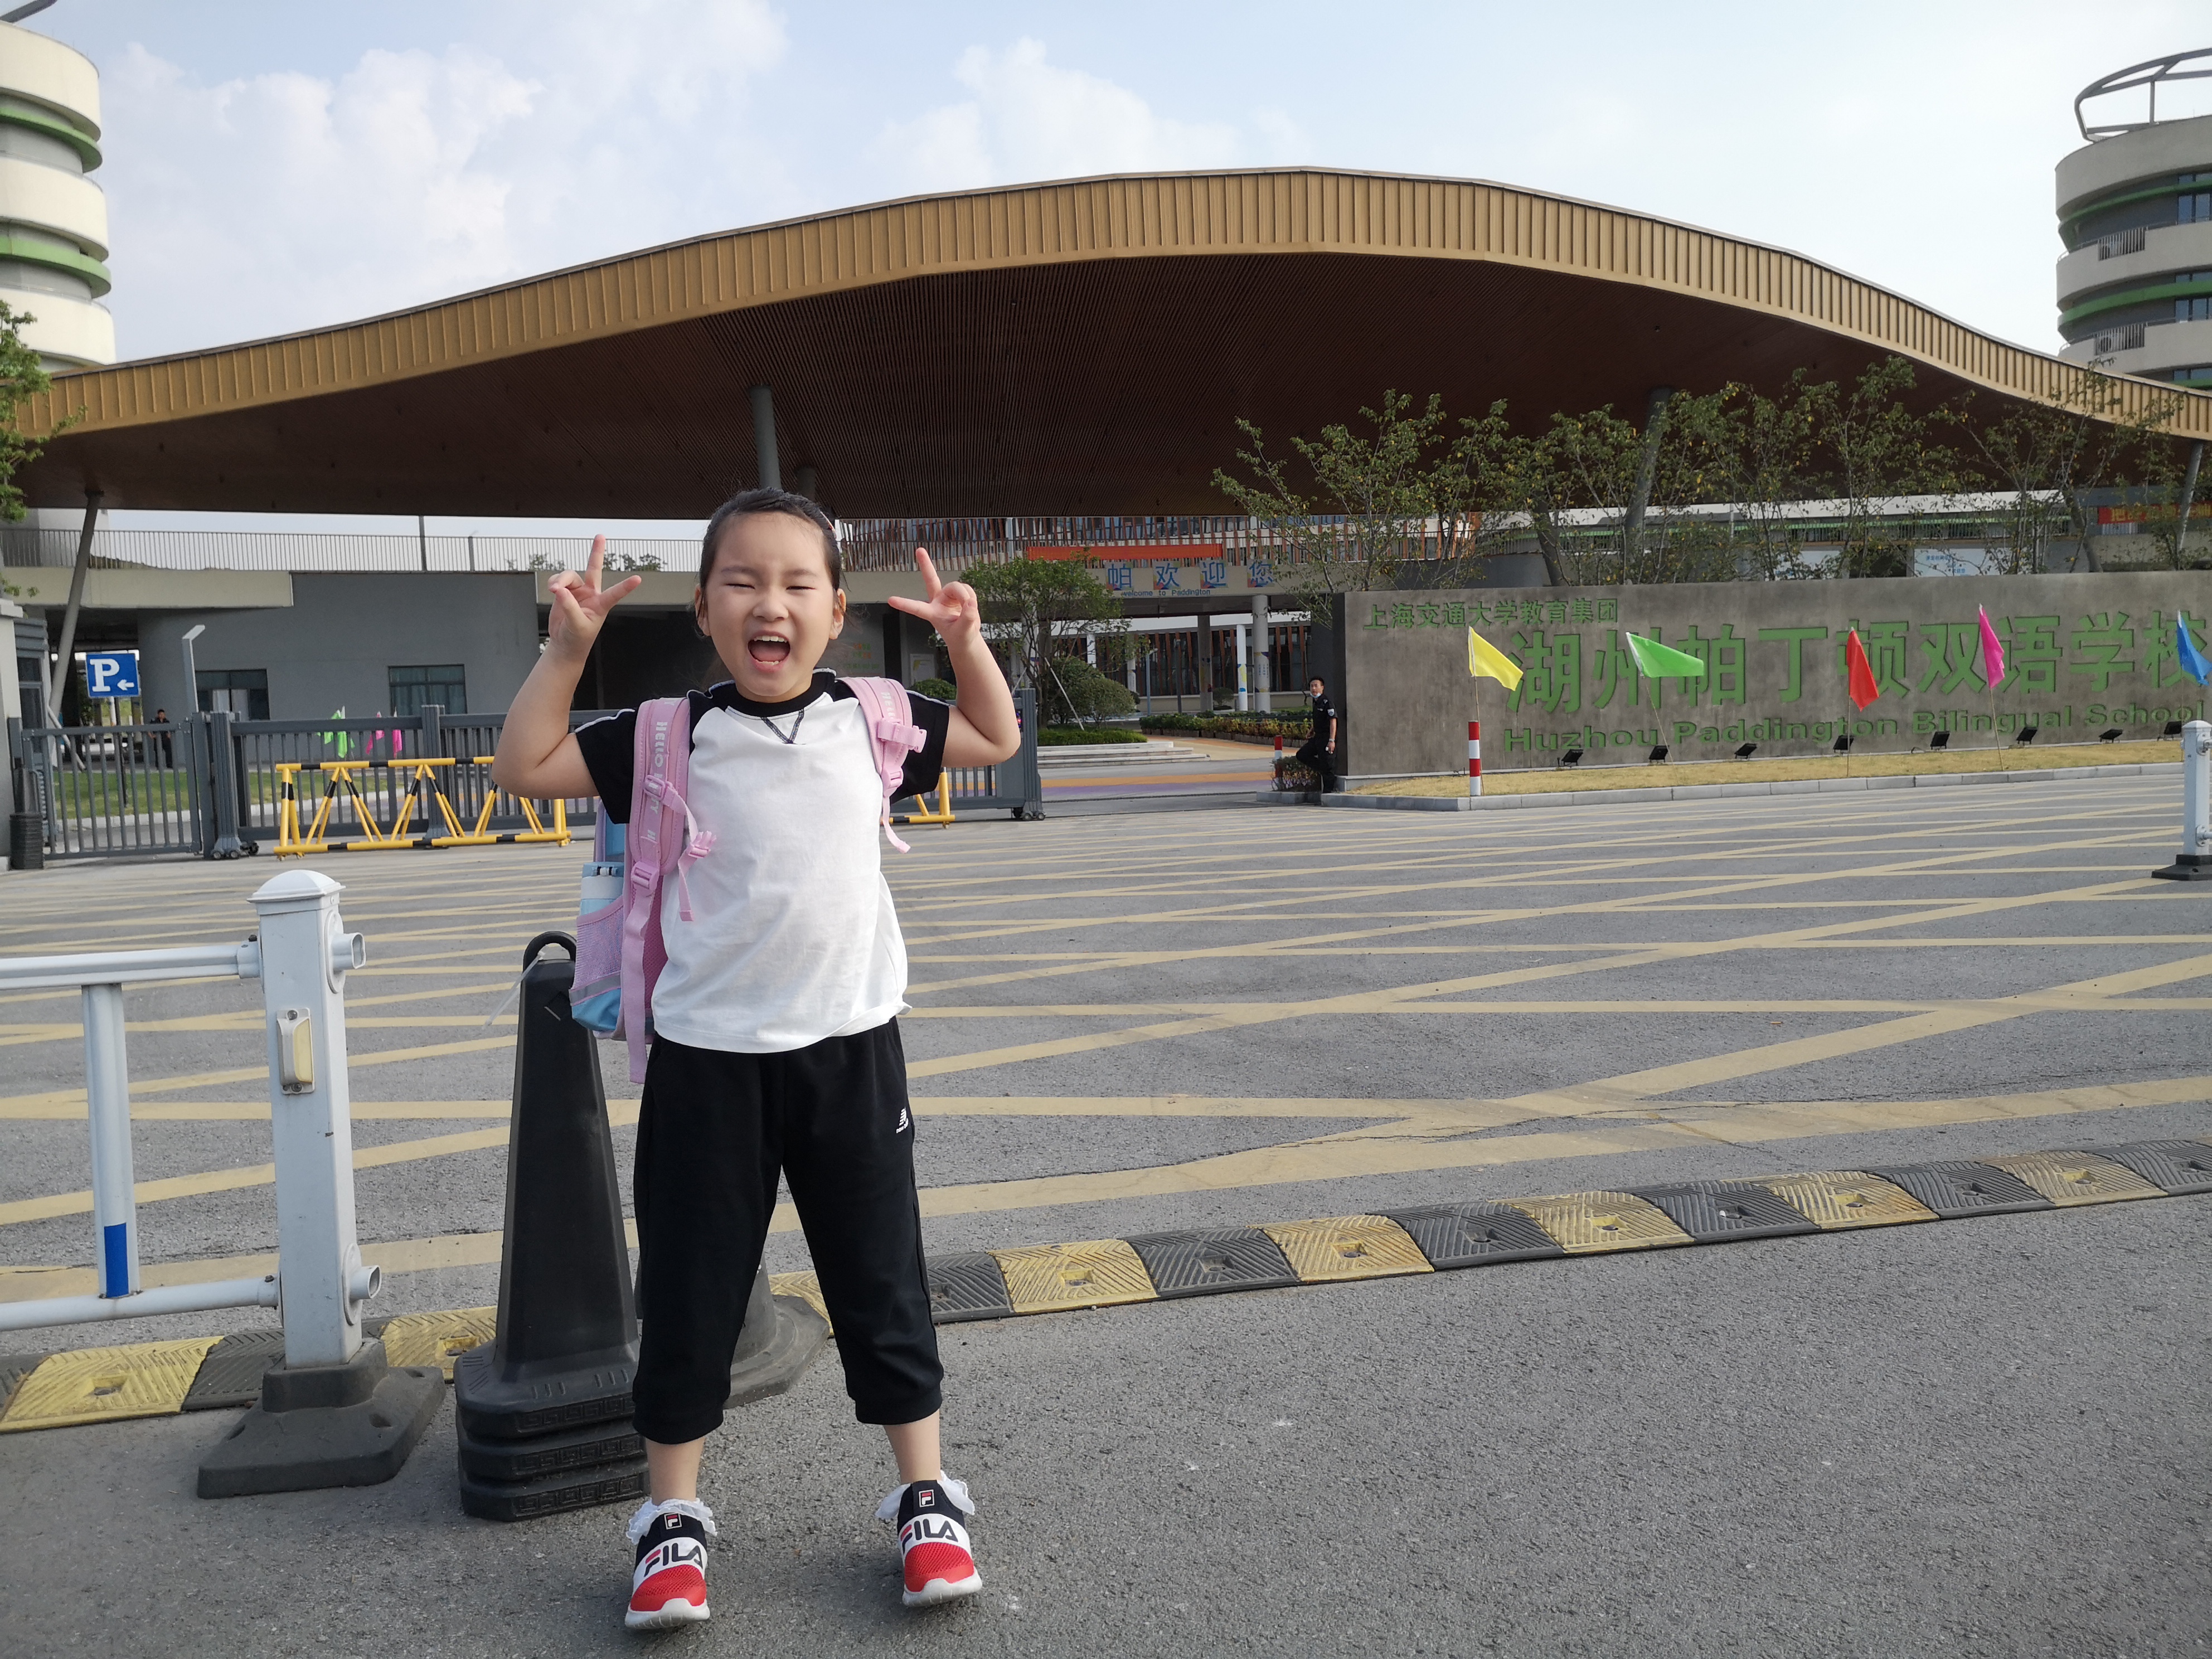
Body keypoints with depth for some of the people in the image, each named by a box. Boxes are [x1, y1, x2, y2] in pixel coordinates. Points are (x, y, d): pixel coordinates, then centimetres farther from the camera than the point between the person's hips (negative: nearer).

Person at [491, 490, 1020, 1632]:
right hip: (708, 1055, -1)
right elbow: (524, 768, -2)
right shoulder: (671, 735, -4)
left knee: (880, 1281, 10)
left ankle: (926, 1497, 25)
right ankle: (672, 1516, 25)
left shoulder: (870, 722, 1)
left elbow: (996, 740, 16)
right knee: (689, 1290, 8)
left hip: (849, 1044, 1)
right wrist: (568, 648, -9)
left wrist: (965, 640, 2)